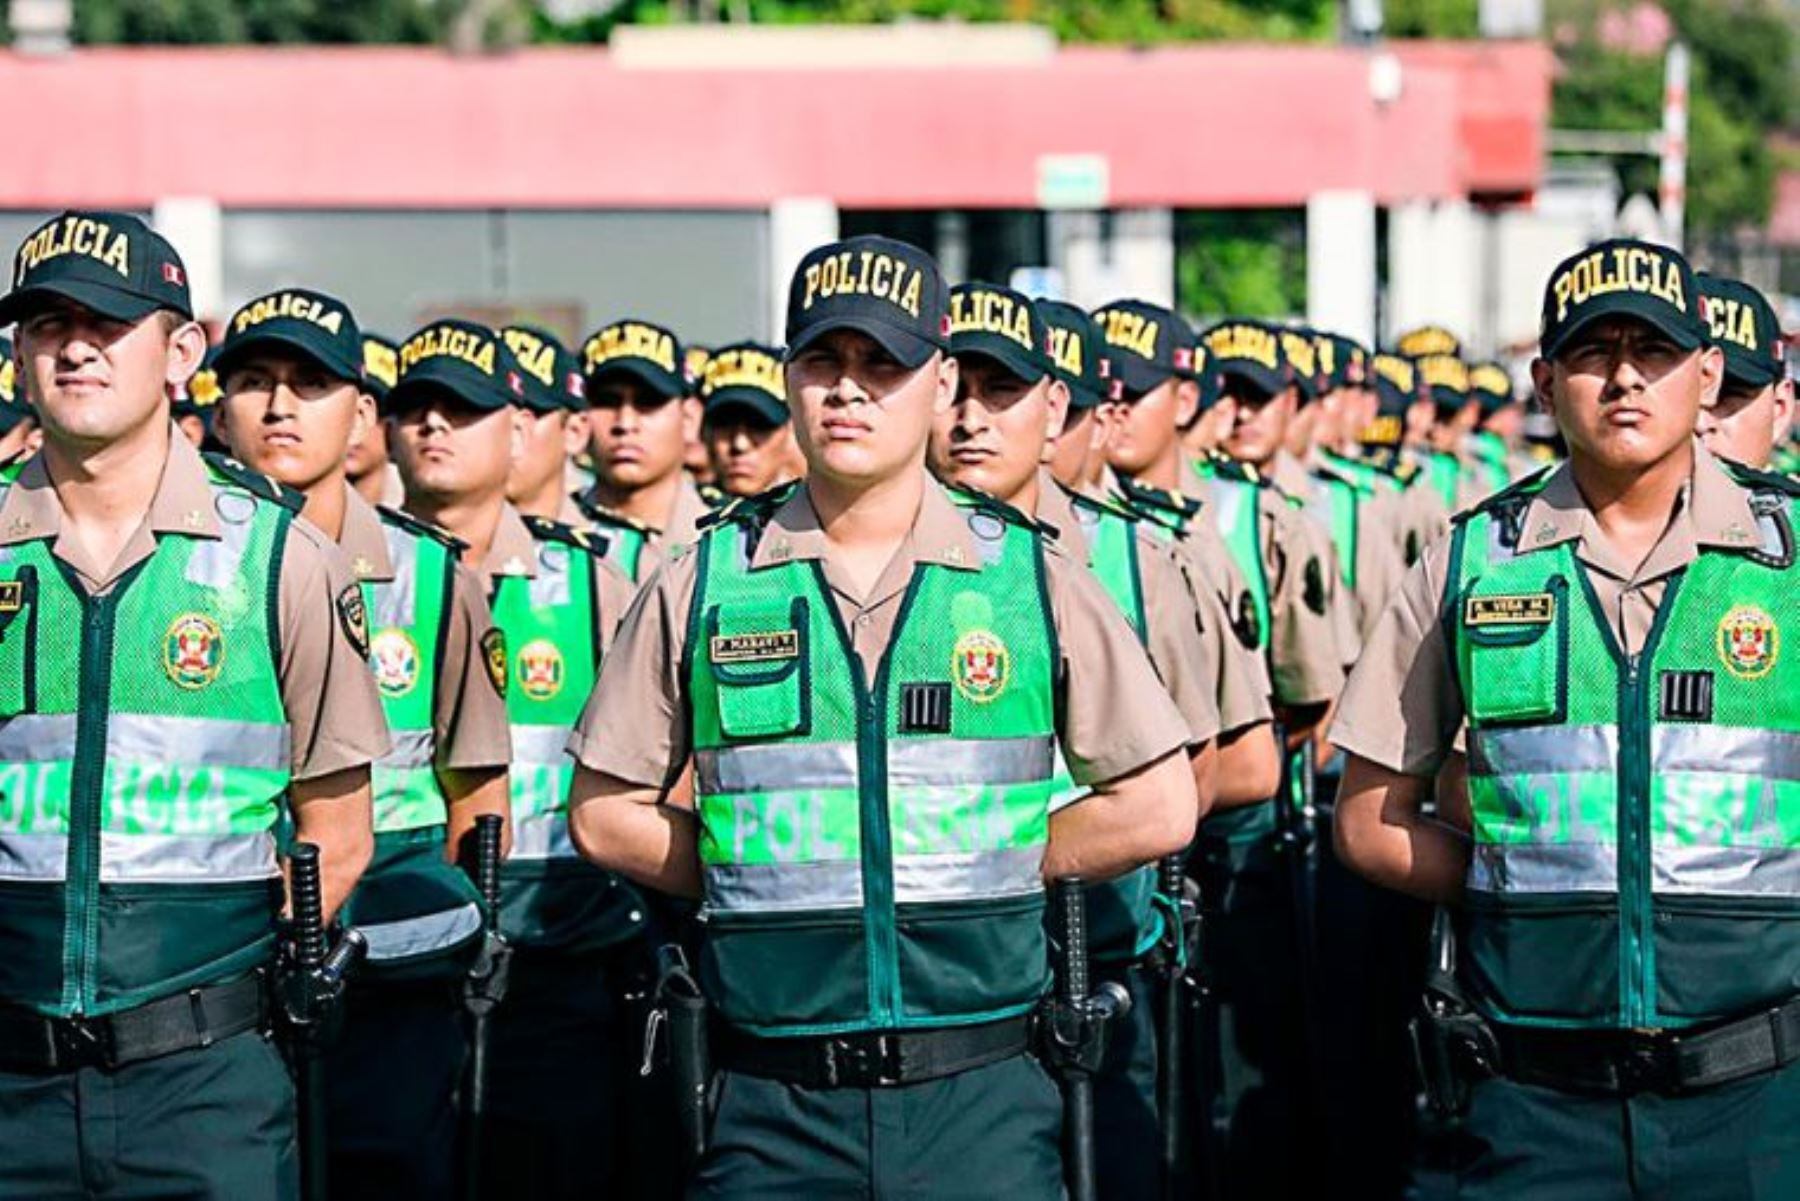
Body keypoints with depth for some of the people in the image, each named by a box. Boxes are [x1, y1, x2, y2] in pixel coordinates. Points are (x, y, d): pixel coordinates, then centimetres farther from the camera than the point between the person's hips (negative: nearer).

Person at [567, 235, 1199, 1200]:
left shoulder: (1032, 579, 5)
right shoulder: (701, 586, 5)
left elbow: (1158, 806, 6)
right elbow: (607, 812, 10)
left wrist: (981, 867, 0)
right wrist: (764, 872, 1)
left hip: (982, 1098, 0)